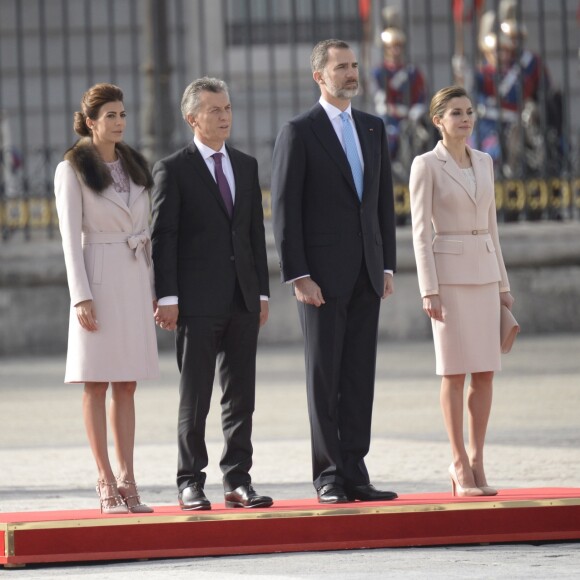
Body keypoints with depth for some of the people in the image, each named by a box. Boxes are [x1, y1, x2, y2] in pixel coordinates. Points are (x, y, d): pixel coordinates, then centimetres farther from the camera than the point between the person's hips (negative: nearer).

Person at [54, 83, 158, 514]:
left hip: (135, 278, 5)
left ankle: (127, 479, 6)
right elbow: (71, 236, -7)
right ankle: (107, 482, -2)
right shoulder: (73, 169, -2)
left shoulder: (136, 166, 13)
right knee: (96, 384, -3)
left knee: (127, 385, 5)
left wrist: (154, 288, 10)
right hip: (97, 276, -5)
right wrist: (81, 296, -14)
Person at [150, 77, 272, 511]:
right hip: (198, 301, -5)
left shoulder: (246, 166, 14)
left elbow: (256, 232, 15)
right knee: (195, 397, 0)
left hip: (243, 301, 5)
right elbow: (163, 238, -5)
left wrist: (262, 292, 9)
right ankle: (191, 483, 6)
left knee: (241, 395, 5)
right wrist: (167, 297, -12)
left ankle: (238, 480, 10)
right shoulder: (173, 170, -2)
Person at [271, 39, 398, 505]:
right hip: (322, 274, -5)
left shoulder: (373, 129, 13)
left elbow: (385, 201, 15)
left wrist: (387, 265, 7)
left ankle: (354, 473, 6)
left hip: (366, 274, 5)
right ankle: (329, 476, 4)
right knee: (324, 376, -1)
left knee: (360, 376, 4)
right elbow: (285, 210, -7)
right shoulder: (299, 133, -4)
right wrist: (298, 276, -13)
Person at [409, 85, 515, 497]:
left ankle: (476, 463, 9)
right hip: (448, 270, -6)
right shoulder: (426, 165, -5)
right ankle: (461, 466, 1)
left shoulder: (484, 162, 13)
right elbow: (421, 231, -9)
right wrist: (429, 290, -15)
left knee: (486, 372, 2)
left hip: (483, 272, 6)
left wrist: (503, 283, 13)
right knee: (456, 372, -5)